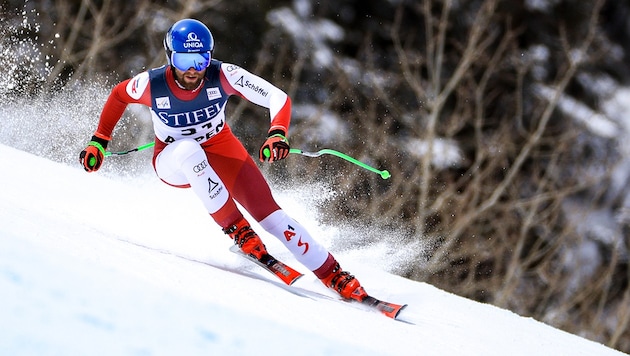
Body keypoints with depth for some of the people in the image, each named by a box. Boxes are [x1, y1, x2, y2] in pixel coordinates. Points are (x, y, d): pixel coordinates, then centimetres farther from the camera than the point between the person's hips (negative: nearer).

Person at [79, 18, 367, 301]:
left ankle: (337, 277, -8)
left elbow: (278, 98, -24)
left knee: (268, 213, -14)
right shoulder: (151, 84, -24)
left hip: (221, 150, 1)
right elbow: (119, 96, -1)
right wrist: (99, 141, -1)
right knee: (189, 150, -39)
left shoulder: (223, 76, -25)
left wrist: (277, 133, -42)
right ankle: (236, 229, -30)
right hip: (173, 161, -1)